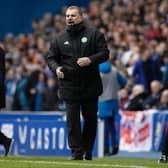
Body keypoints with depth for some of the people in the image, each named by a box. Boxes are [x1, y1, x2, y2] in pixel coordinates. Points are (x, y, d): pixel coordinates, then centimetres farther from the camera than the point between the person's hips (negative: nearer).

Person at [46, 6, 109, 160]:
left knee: (90, 118, 7)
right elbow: (51, 57, 14)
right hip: (69, 86, 1)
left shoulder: (93, 34, 1)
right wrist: (56, 68, -8)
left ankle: (87, 151, 21)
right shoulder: (60, 38, 8)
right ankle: (77, 152, -3)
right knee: (72, 120, -6)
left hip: (90, 85, -1)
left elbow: (104, 53, -2)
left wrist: (90, 60, -19)